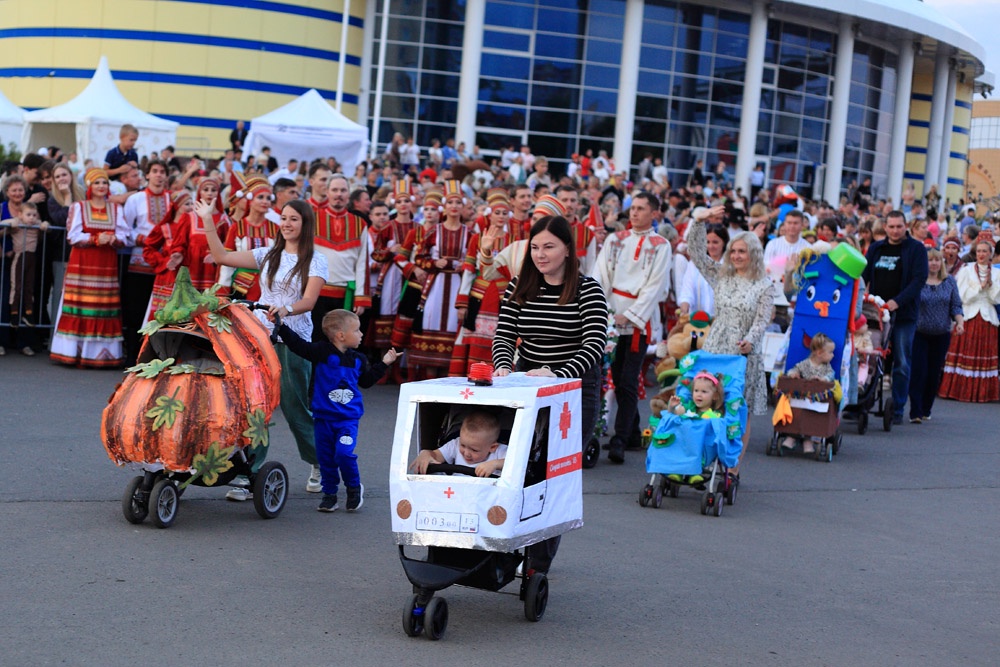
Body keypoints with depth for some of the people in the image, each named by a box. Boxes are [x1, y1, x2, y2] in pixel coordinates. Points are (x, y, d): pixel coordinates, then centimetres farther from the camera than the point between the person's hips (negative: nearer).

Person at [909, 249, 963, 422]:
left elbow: (956, 306, 7)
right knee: (918, 372, -9)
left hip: (942, 335, 3)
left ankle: (926, 410, 18)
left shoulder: (950, 281, 7)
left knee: (934, 373, 6)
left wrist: (960, 322, -9)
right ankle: (915, 412, -8)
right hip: (919, 334, -3)